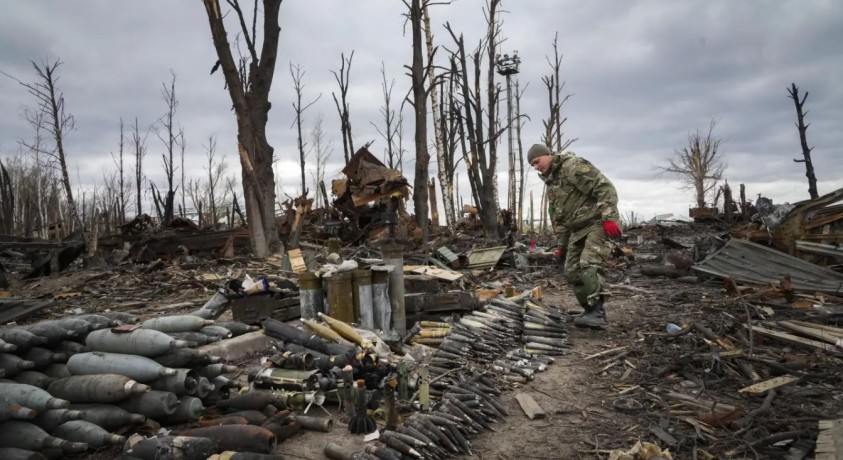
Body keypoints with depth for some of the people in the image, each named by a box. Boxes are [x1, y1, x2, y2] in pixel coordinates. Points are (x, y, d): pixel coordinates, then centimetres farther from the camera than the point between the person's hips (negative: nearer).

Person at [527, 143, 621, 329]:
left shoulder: (573, 165, -10)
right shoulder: (550, 182, 19)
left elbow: (605, 187, -20)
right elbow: (558, 216, 25)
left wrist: (608, 218, -28)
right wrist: (562, 243, 22)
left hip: (597, 222, -9)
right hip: (578, 229, 9)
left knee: (590, 265, -24)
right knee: (572, 272, 5)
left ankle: (598, 313, -25)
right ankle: (591, 311, 15)